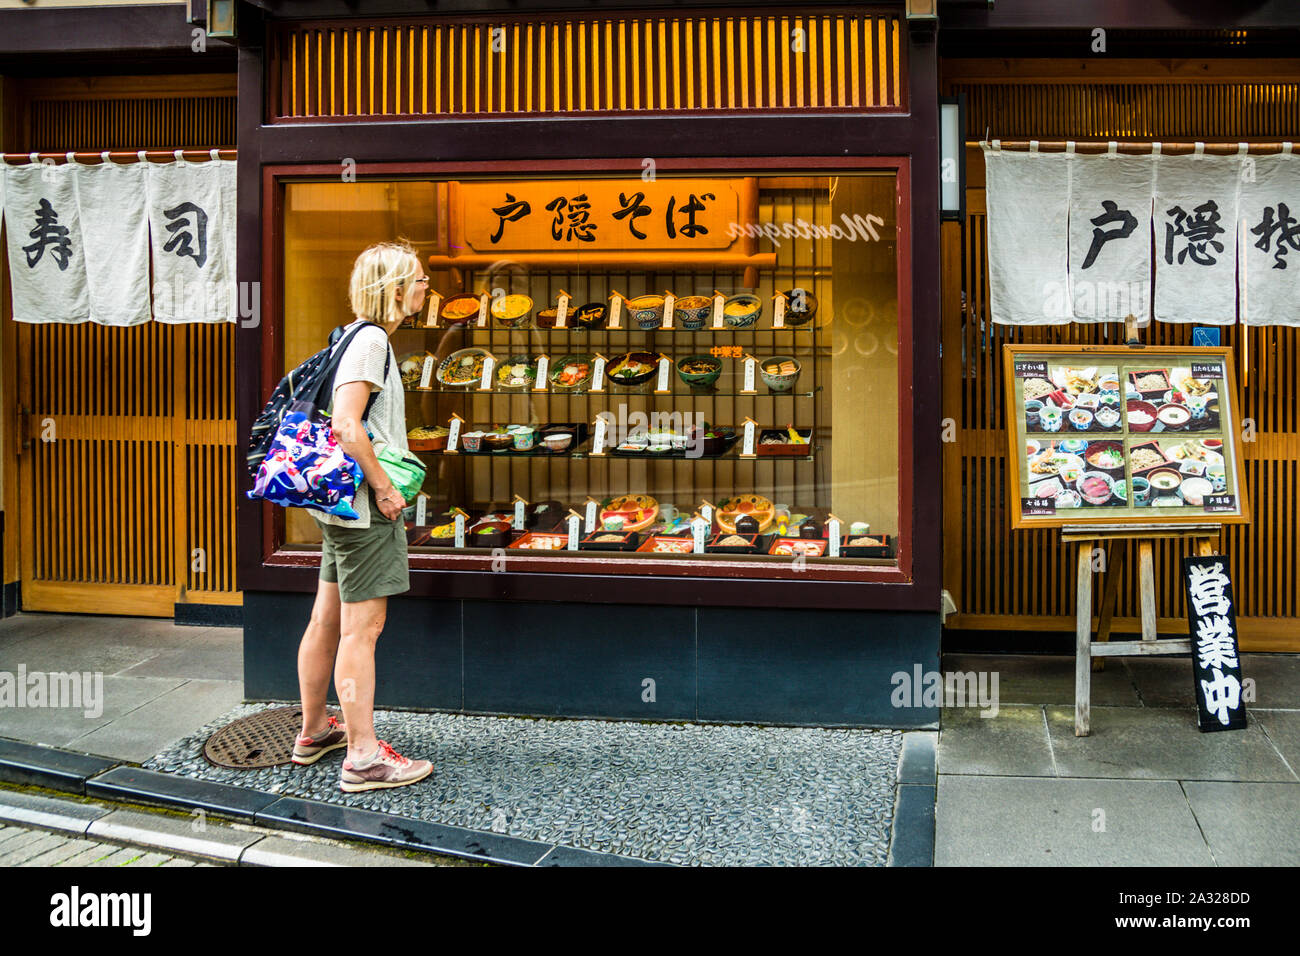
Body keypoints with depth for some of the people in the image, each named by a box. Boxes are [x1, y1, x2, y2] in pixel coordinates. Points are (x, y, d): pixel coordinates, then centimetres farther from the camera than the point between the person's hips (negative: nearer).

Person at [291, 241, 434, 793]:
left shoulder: (357, 336, 17)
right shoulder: (371, 340, -15)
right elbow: (346, 425, -24)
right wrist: (383, 487, -18)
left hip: (341, 500, 10)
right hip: (363, 504, -10)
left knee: (328, 620, 17)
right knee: (362, 625, -7)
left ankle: (313, 733, 29)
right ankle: (363, 757, -2)